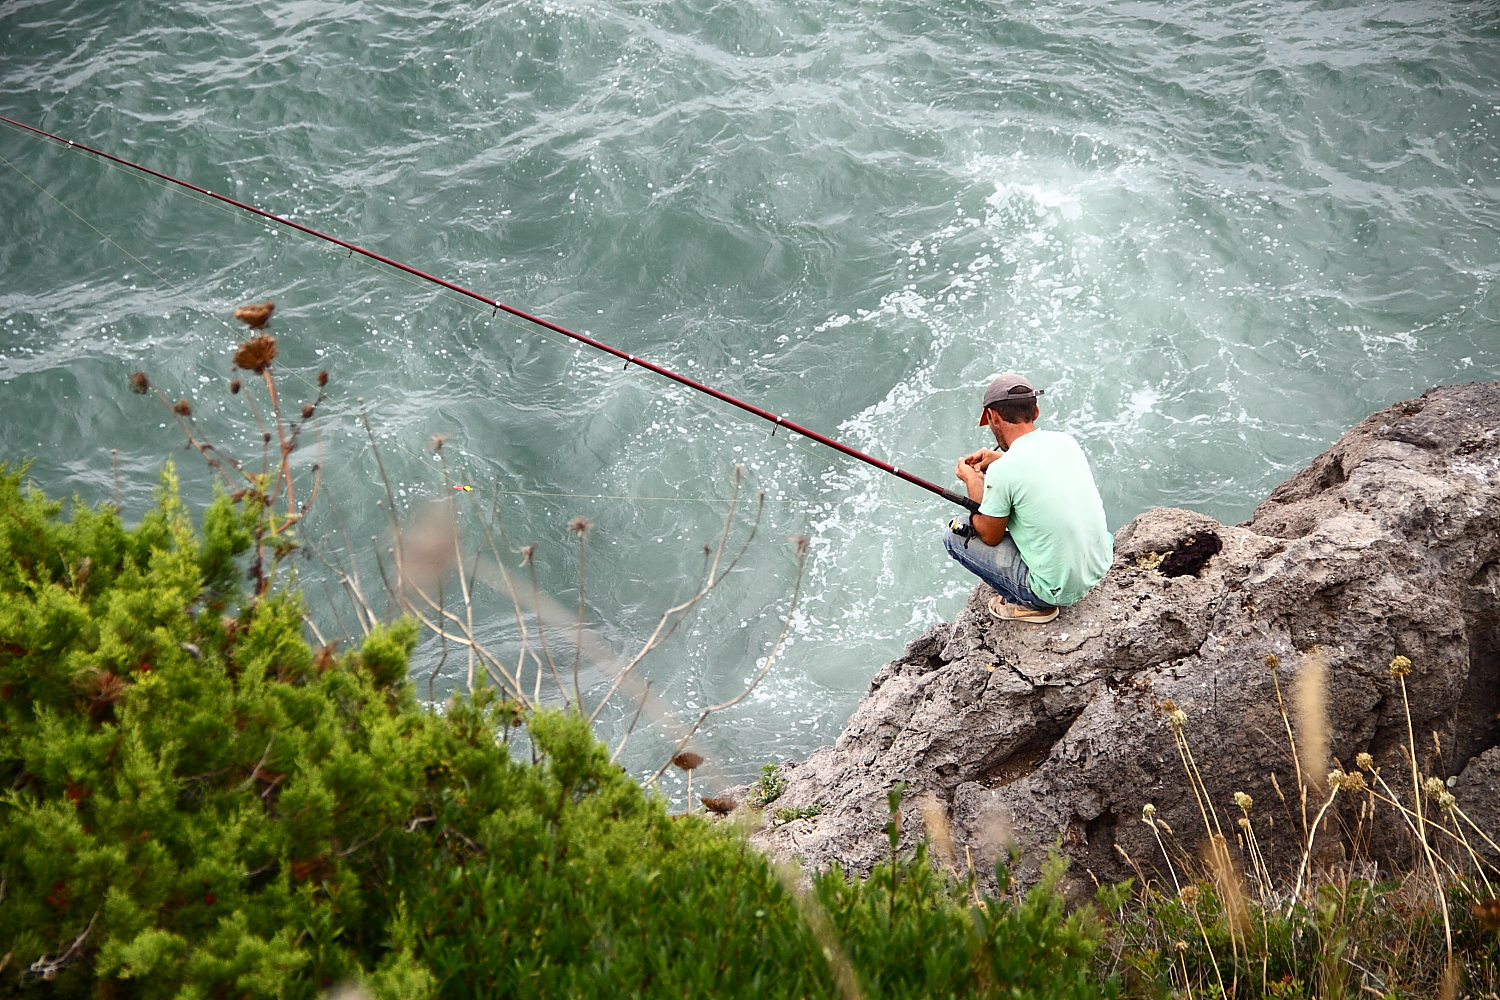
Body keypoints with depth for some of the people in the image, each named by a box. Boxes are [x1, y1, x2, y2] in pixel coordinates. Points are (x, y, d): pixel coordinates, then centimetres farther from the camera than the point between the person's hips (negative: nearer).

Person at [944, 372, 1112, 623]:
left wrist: (972, 482, 6)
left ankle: (1029, 604, 8)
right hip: (1100, 568, 7)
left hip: (1058, 590, -7)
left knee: (955, 534, 3)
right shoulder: (1065, 441, -1)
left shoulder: (1001, 472, -21)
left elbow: (990, 536, -6)